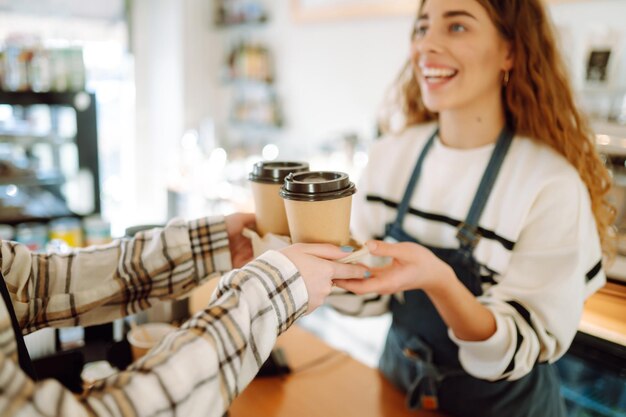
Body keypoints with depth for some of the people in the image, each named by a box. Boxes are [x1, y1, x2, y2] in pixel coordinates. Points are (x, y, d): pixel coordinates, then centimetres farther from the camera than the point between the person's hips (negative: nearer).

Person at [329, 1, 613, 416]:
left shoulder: (552, 183, -23)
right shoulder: (390, 155, -9)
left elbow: (526, 347, -21)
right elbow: (370, 295, -1)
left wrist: (439, 281, -37)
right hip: (399, 382, 4)